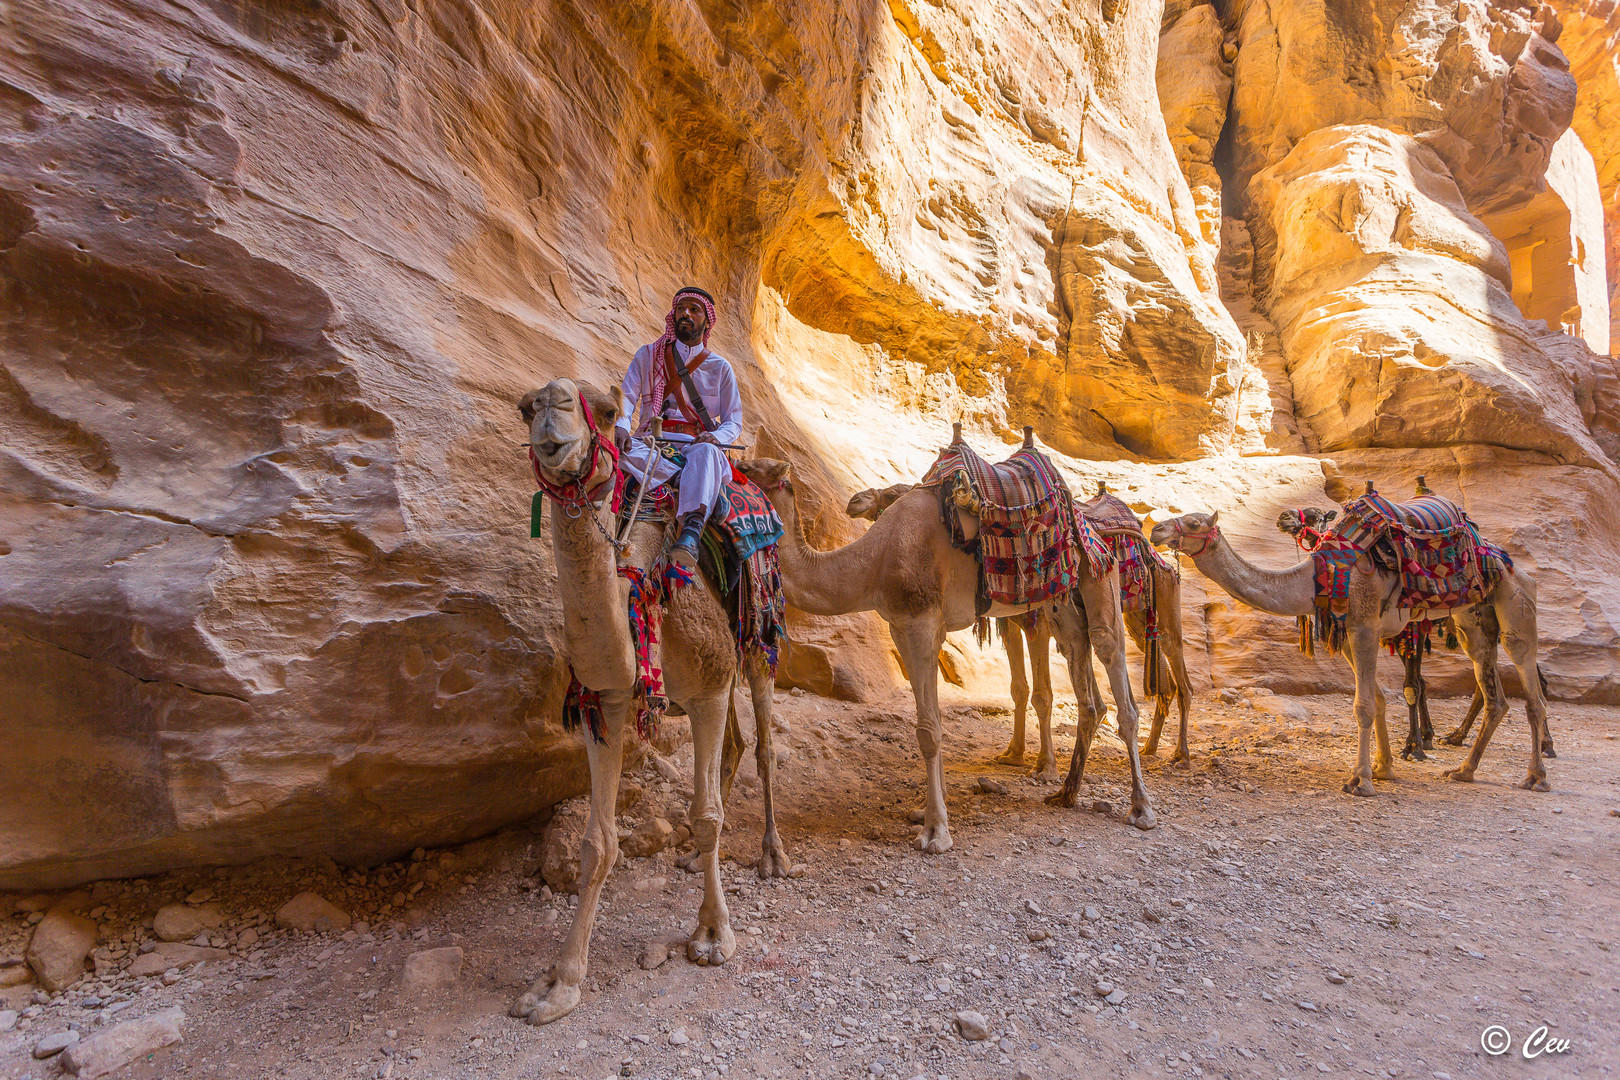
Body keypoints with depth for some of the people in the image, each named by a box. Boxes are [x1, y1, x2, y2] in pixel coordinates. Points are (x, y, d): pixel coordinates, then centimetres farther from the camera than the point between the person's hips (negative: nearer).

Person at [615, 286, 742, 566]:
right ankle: (696, 483, -39)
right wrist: (621, 425, -19)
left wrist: (715, 436, -14)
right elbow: (626, 396, 5)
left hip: (697, 444, -1)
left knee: (706, 452, -40)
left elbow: (734, 422, 11)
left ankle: (690, 531, -59)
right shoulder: (648, 355, 17)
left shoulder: (719, 367, 15)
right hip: (651, 443, 1)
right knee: (615, 445, -33)